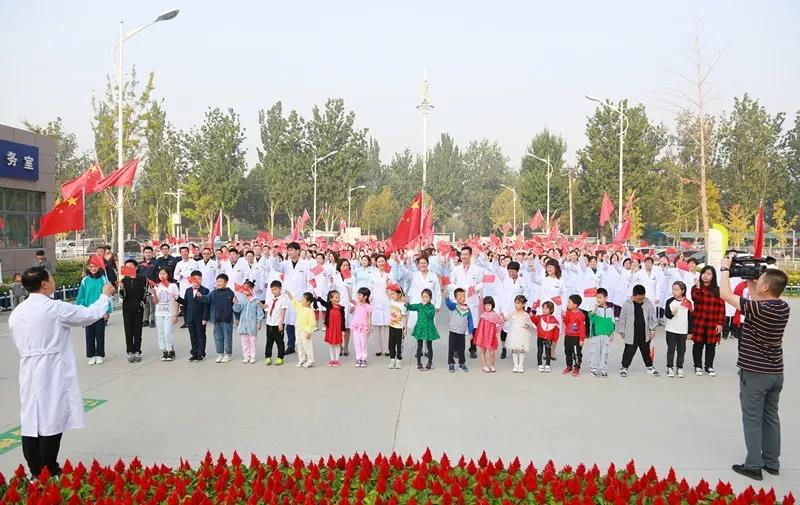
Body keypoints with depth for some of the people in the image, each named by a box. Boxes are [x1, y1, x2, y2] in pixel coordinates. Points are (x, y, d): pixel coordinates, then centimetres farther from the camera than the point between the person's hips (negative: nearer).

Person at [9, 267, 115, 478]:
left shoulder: (16, 313, 6)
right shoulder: (55, 308, -13)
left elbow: (19, 345, 13)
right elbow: (89, 315, -4)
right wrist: (105, 295, 12)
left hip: (29, 375, 7)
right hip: (52, 375, -6)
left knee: (31, 422, 10)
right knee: (51, 422, 1)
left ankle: (36, 472, 19)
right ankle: (49, 473, 9)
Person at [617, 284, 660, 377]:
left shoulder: (648, 303, -3)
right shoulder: (627, 304, -8)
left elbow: (653, 317, 2)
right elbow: (622, 318, -2)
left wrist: (652, 328, -5)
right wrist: (621, 331, 1)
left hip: (644, 334, 2)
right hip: (631, 334, -2)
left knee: (646, 351, 16)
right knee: (629, 351, 5)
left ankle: (650, 367, 30)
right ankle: (624, 367, 17)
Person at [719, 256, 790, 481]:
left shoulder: (758, 308, -23)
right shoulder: (783, 307, -1)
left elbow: (725, 294, -19)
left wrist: (725, 268, -7)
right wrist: (749, 281, 11)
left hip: (754, 372, -7)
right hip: (776, 372, 7)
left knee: (752, 419, 2)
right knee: (771, 417, 16)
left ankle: (753, 465, 7)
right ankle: (772, 462, 24)